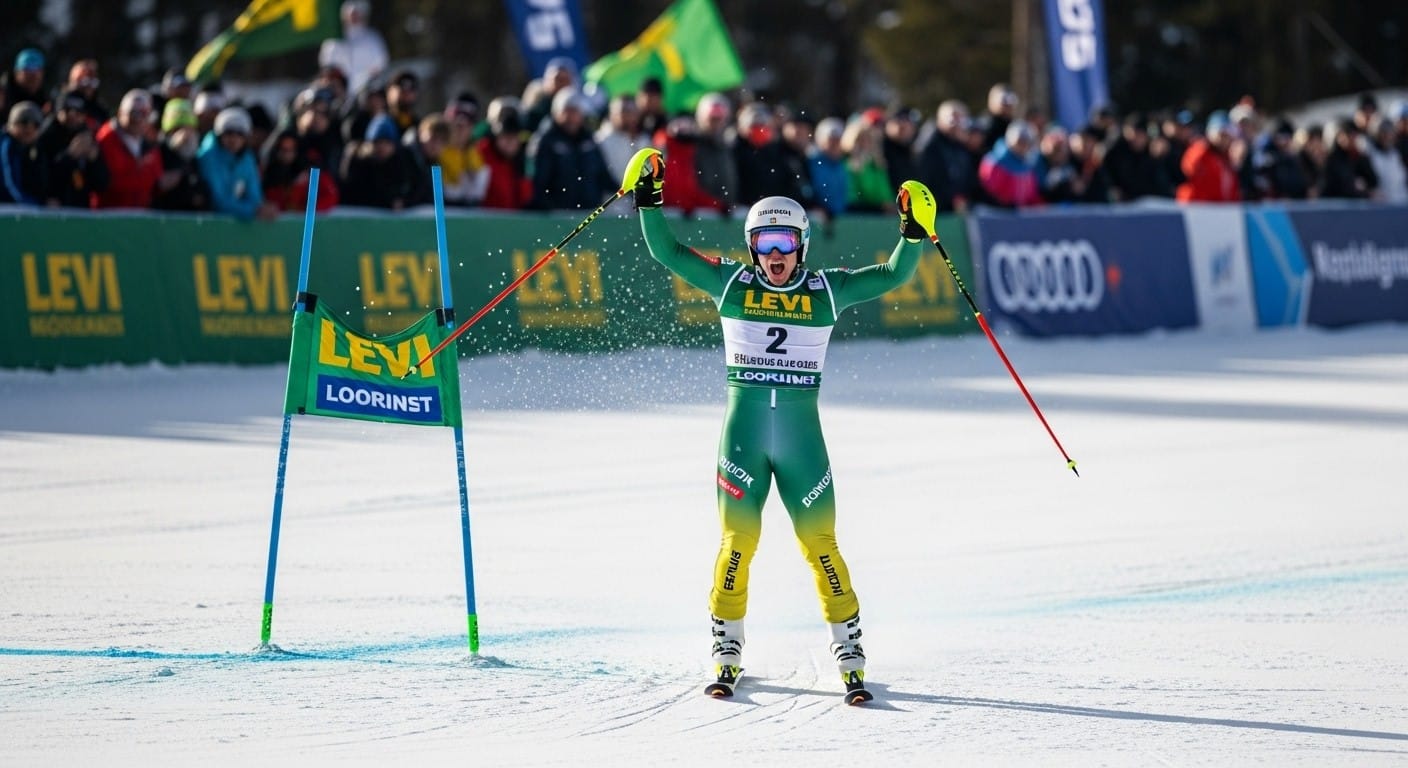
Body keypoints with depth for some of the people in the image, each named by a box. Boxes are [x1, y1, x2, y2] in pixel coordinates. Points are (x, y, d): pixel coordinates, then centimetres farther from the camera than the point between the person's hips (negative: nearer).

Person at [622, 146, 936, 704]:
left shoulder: (827, 291, 4)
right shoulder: (731, 283, 4)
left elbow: (894, 276, 2)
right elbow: (667, 252, 3)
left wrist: (914, 233, -13)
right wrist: (649, 200, -6)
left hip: (802, 437, 0)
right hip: (743, 434, 0)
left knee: (820, 543, -2)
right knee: (737, 540, -2)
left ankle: (849, 655, 6)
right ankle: (727, 653, 11)